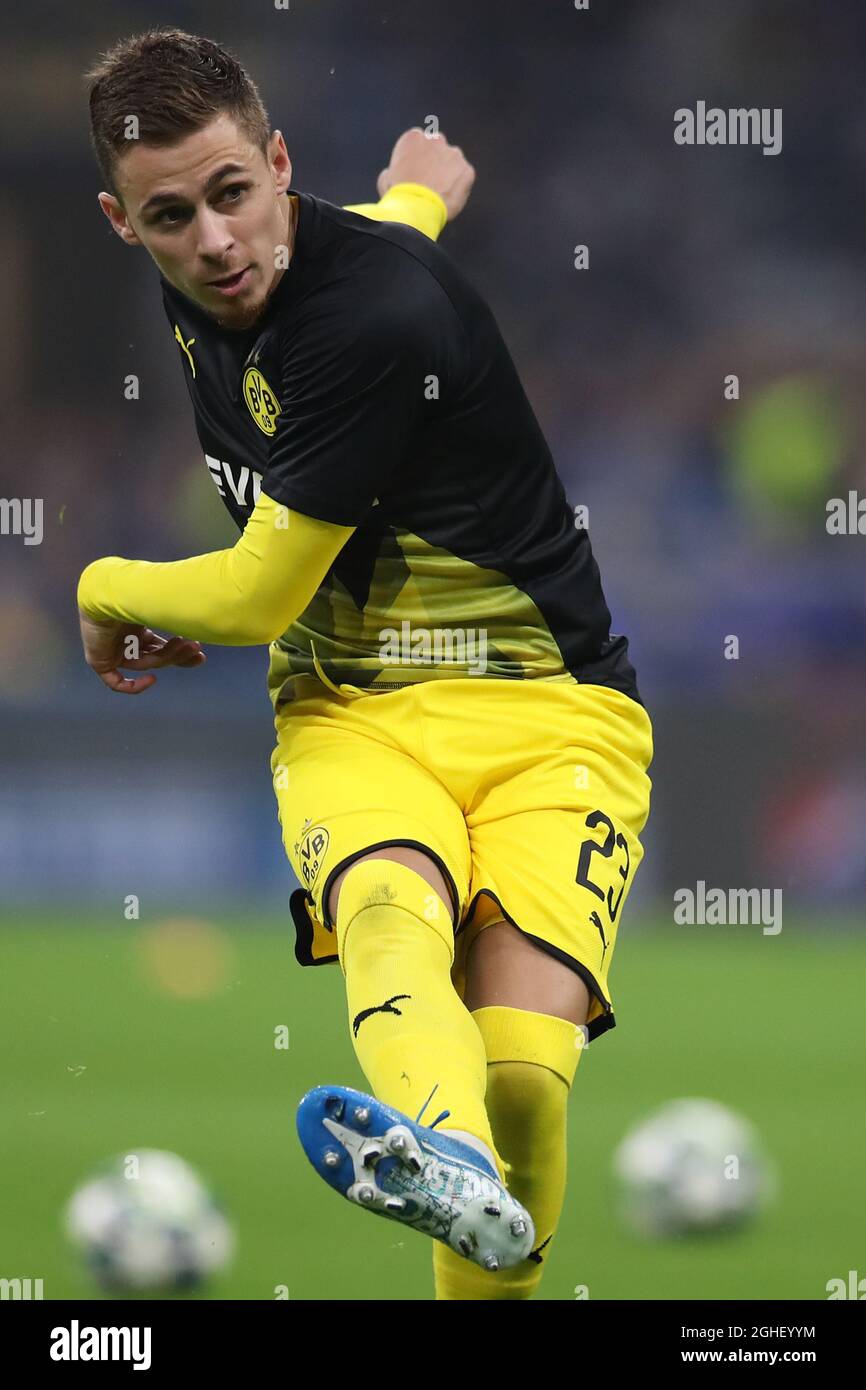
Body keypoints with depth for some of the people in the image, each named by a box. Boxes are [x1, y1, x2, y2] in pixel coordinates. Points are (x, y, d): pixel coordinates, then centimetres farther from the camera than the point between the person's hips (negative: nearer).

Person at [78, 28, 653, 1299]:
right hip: (352, 714, 4)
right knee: (390, 908, -34)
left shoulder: (378, 320, -19)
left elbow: (259, 598, -8)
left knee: (525, 1069, -30)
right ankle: (448, 1168, -67)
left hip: (548, 713, -4)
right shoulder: (192, 289, 7)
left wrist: (107, 594, 9)